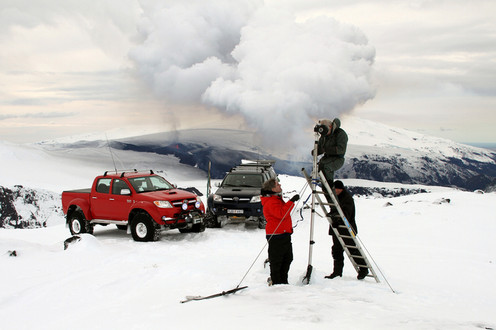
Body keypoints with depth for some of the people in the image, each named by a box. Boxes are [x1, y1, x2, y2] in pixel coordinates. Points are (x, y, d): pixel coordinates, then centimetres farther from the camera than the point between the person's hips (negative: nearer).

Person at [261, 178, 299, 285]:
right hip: (276, 235, -10)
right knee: (276, 260, -2)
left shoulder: (277, 199, 17)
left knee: (287, 258, 14)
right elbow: (281, 213, -31)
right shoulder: (270, 202, -17)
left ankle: (283, 281, 25)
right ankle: (275, 282, 6)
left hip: (284, 234, 10)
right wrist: (291, 202, -28)